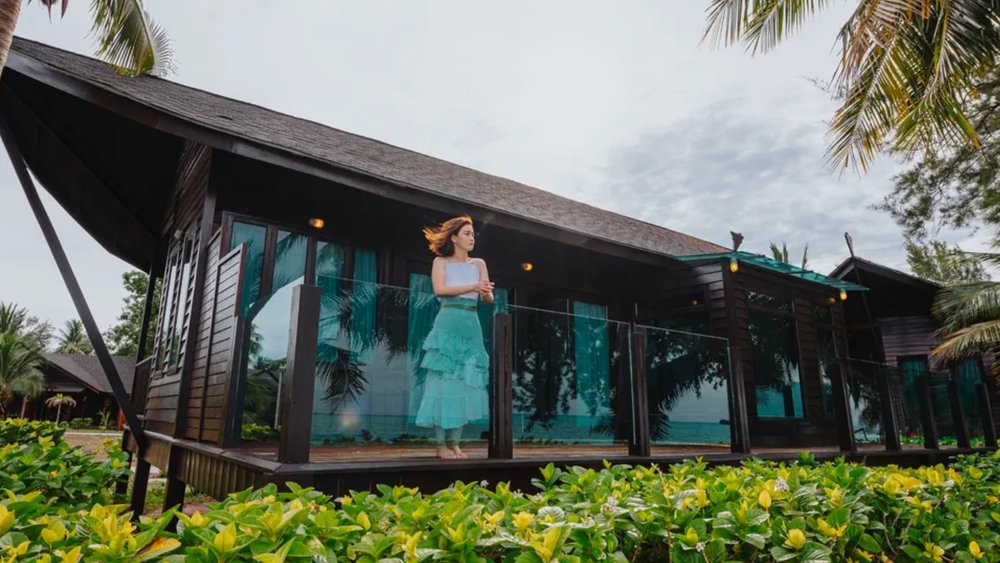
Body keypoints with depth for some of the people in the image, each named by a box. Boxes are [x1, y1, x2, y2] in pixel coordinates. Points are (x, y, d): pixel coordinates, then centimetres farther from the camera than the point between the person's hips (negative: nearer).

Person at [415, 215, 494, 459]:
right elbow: (440, 289, -11)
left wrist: (486, 292, -18)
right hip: (448, 325, -4)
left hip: (471, 327, 4)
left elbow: (489, 298, 6)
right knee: (444, 381, -5)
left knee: (465, 383, 3)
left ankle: (454, 443, 11)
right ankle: (440, 444, 2)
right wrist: (473, 286, -20)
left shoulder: (478, 264, 15)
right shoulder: (441, 262, 6)